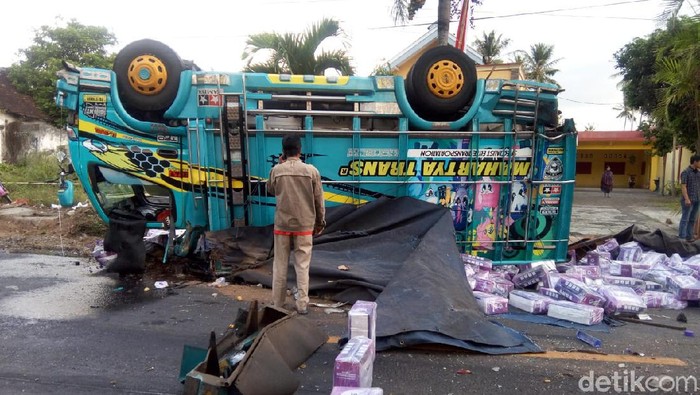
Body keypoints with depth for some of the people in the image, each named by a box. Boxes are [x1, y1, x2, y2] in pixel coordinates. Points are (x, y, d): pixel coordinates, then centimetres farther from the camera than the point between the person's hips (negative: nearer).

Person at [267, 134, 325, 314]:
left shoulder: (276, 170, -5)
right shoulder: (312, 171, -7)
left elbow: (270, 190, 15)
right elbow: (319, 200, -1)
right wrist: (320, 222, 12)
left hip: (282, 225, 1)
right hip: (304, 226, -1)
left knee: (280, 265, 11)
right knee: (302, 266, 7)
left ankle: (277, 304, 18)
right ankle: (302, 304, 10)